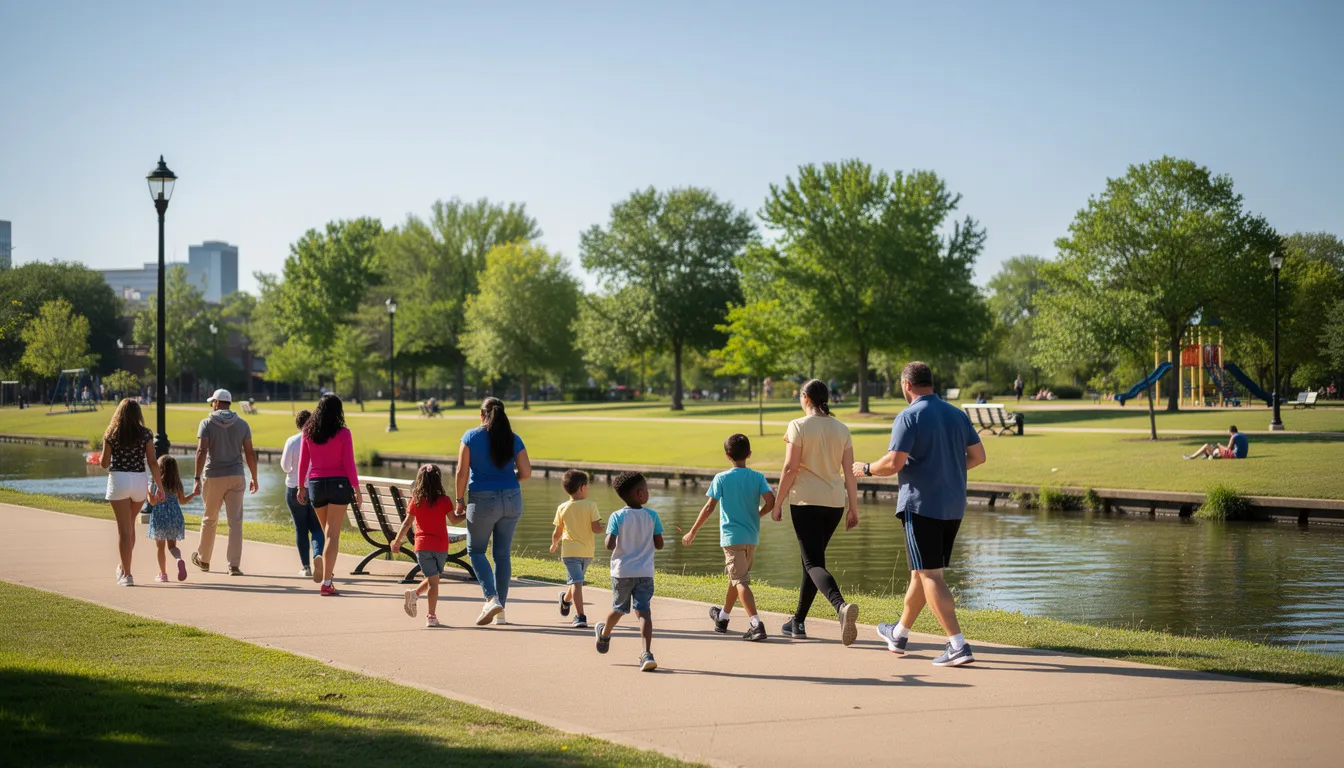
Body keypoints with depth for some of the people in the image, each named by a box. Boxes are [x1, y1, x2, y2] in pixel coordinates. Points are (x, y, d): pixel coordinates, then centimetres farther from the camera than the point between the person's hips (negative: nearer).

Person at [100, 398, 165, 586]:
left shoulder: (111, 434, -1)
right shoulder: (146, 434, 0)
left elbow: (104, 463, 1)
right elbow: (152, 463, -4)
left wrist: (101, 456, 24)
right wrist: (159, 486, -1)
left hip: (118, 480, -2)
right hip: (140, 480, 2)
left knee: (124, 528, 0)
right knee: (130, 525, 21)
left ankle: (126, 574, -2)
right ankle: (124, 567, 31)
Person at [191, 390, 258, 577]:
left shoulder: (207, 423, -4)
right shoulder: (242, 424, 3)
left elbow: (202, 451, -14)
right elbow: (250, 454, 2)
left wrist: (197, 479, -16)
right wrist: (254, 478, 12)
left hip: (214, 477, -1)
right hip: (236, 477, 1)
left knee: (209, 519, 15)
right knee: (235, 521, -1)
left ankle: (203, 559, 31)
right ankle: (234, 565, -8)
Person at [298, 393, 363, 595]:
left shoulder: (308, 432, 2)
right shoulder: (343, 433, -7)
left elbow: (303, 462, 5)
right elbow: (349, 464, -7)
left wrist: (301, 486, 15)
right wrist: (357, 490, 0)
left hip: (315, 484, 3)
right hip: (339, 484, -3)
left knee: (328, 531, 23)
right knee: (333, 533, -3)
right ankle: (326, 582, -7)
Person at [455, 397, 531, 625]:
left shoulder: (471, 436, -4)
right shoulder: (513, 439, 3)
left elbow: (462, 472, -8)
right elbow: (526, 472, 0)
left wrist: (460, 499, 3)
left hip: (482, 500, -3)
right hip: (512, 500, 3)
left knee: (476, 550, 10)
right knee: (503, 554, 11)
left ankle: (491, 598, -10)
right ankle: (500, 611, 13)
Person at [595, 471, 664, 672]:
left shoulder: (617, 517, -8)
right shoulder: (652, 516, -3)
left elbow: (609, 545, -16)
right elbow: (659, 544, 0)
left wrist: (607, 539, 7)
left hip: (622, 572, 0)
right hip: (645, 572, 0)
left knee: (619, 608, 22)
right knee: (644, 612, -6)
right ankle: (647, 654, -18)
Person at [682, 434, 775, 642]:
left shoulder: (721, 478, -5)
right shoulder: (758, 477, 1)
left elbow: (709, 508, -8)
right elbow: (770, 501, -11)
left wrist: (692, 532, 1)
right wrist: (757, 515, 10)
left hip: (731, 537, -5)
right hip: (752, 537, 5)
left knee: (740, 581, -9)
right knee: (736, 578, 21)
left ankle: (756, 624, -25)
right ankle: (722, 618, 38)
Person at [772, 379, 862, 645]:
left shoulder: (798, 426, -8)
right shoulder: (841, 429, 6)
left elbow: (790, 468, -12)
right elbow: (849, 471, 4)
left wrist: (777, 503, -4)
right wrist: (853, 508, 9)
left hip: (806, 501, -6)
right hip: (835, 503, 6)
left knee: (813, 563, -8)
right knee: (813, 558, 18)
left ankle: (841, 605, -36)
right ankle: (798, 622, 25)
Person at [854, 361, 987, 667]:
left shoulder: (909, 417, -12)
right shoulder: (958, 414, 9)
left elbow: (894, 463, -18)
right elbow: (979, 455, 13)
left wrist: (865, 469, 1)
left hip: (921, 506, -8)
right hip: (953, 507, 8)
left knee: (930, 576, -6)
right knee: (922, 572, 19)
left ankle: (958, 645, -14)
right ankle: (899, 634, 35)